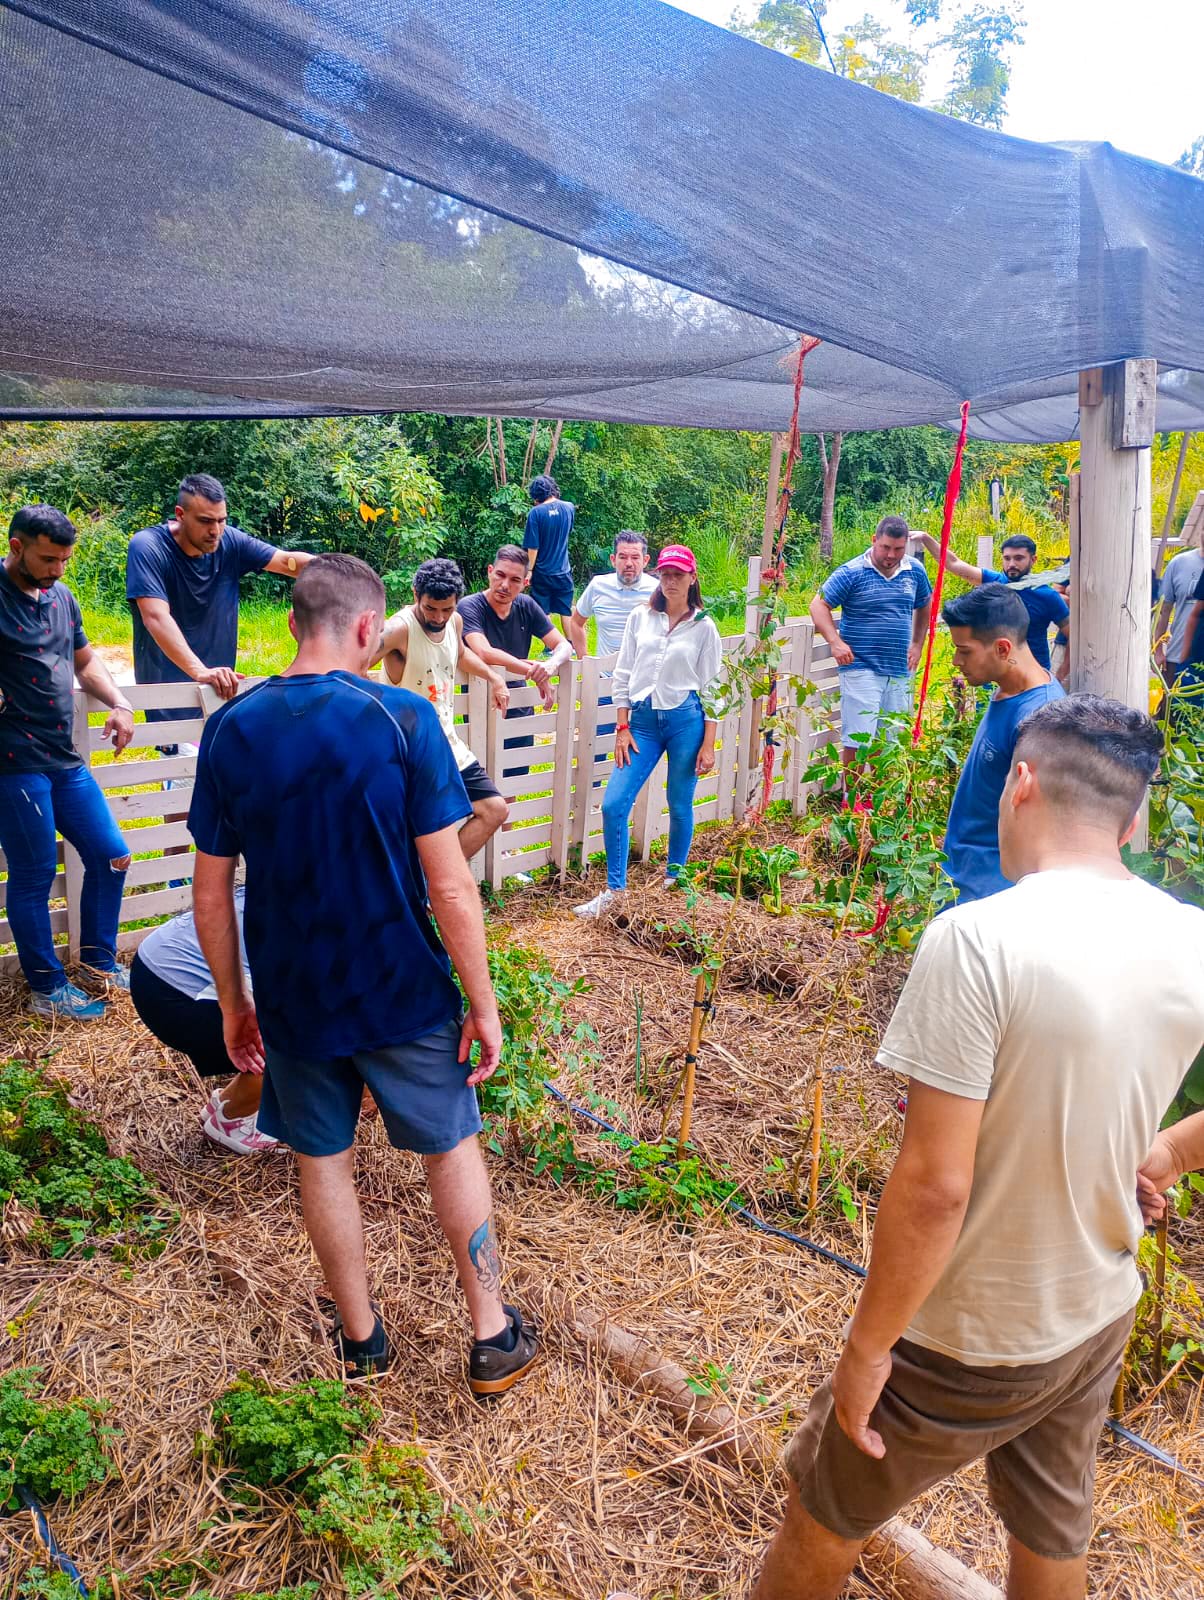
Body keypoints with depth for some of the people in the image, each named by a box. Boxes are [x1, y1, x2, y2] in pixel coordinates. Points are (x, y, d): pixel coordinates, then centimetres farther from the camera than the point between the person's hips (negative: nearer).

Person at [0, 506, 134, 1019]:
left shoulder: (61, 596, 12)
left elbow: (85, 661, 22)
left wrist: (119, 704, 8)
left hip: (65, 759, 7)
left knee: (109, 856, 11)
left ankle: (99, 958, 30)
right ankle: (46, 990, 19)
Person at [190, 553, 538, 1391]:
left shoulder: (231, 728, -6)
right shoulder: (402, 717, -16)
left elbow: (212, 893, -1)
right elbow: (450, 887, -17)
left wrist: (234, 1004, 12)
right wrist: (483, 1002, -7)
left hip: (292, 999, 3)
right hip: (403, 992, -2)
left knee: (324, 1160, 21)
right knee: (454, 1148, 17)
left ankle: (361, 1339, 38)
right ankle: (493, 1338, 31)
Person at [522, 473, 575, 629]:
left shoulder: (536, 513, -14)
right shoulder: (569, 508, -2)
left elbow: (533, 547, -14)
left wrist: (529, 571, -4)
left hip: (542, 573, -3)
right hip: (563, 572, 3)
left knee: (543, 614, 8)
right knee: (566, 612, 12)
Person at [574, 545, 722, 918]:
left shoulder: (703, 626, 1)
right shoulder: (640, 617, 6)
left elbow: (712, 687, 1)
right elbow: (623, 673, 8)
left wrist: (709, 744, -3)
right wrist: (622, 728, 2)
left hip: (686, 720, -2)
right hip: (643, 719, 2)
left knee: (679, 806, 7)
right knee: (613, 805, -6)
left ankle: (674, 881, 27)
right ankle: (614, 890, 7)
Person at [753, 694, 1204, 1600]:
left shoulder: (979, 940, -30)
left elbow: (935, 1188, -28)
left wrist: (867, 1348, -15)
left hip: (968, 1342, -6)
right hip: (1100, 1322, 6)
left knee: (825, 1519, 20)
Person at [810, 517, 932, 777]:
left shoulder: (915, 571, 8)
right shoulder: (852, 572, -8)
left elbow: (924, 607, 25)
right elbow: (819, 605, -8)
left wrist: (917, 644, 17)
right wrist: (835, 642, -20)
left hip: (900, 671, 5)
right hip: (861, 669, -5)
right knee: (857, 740, -7)